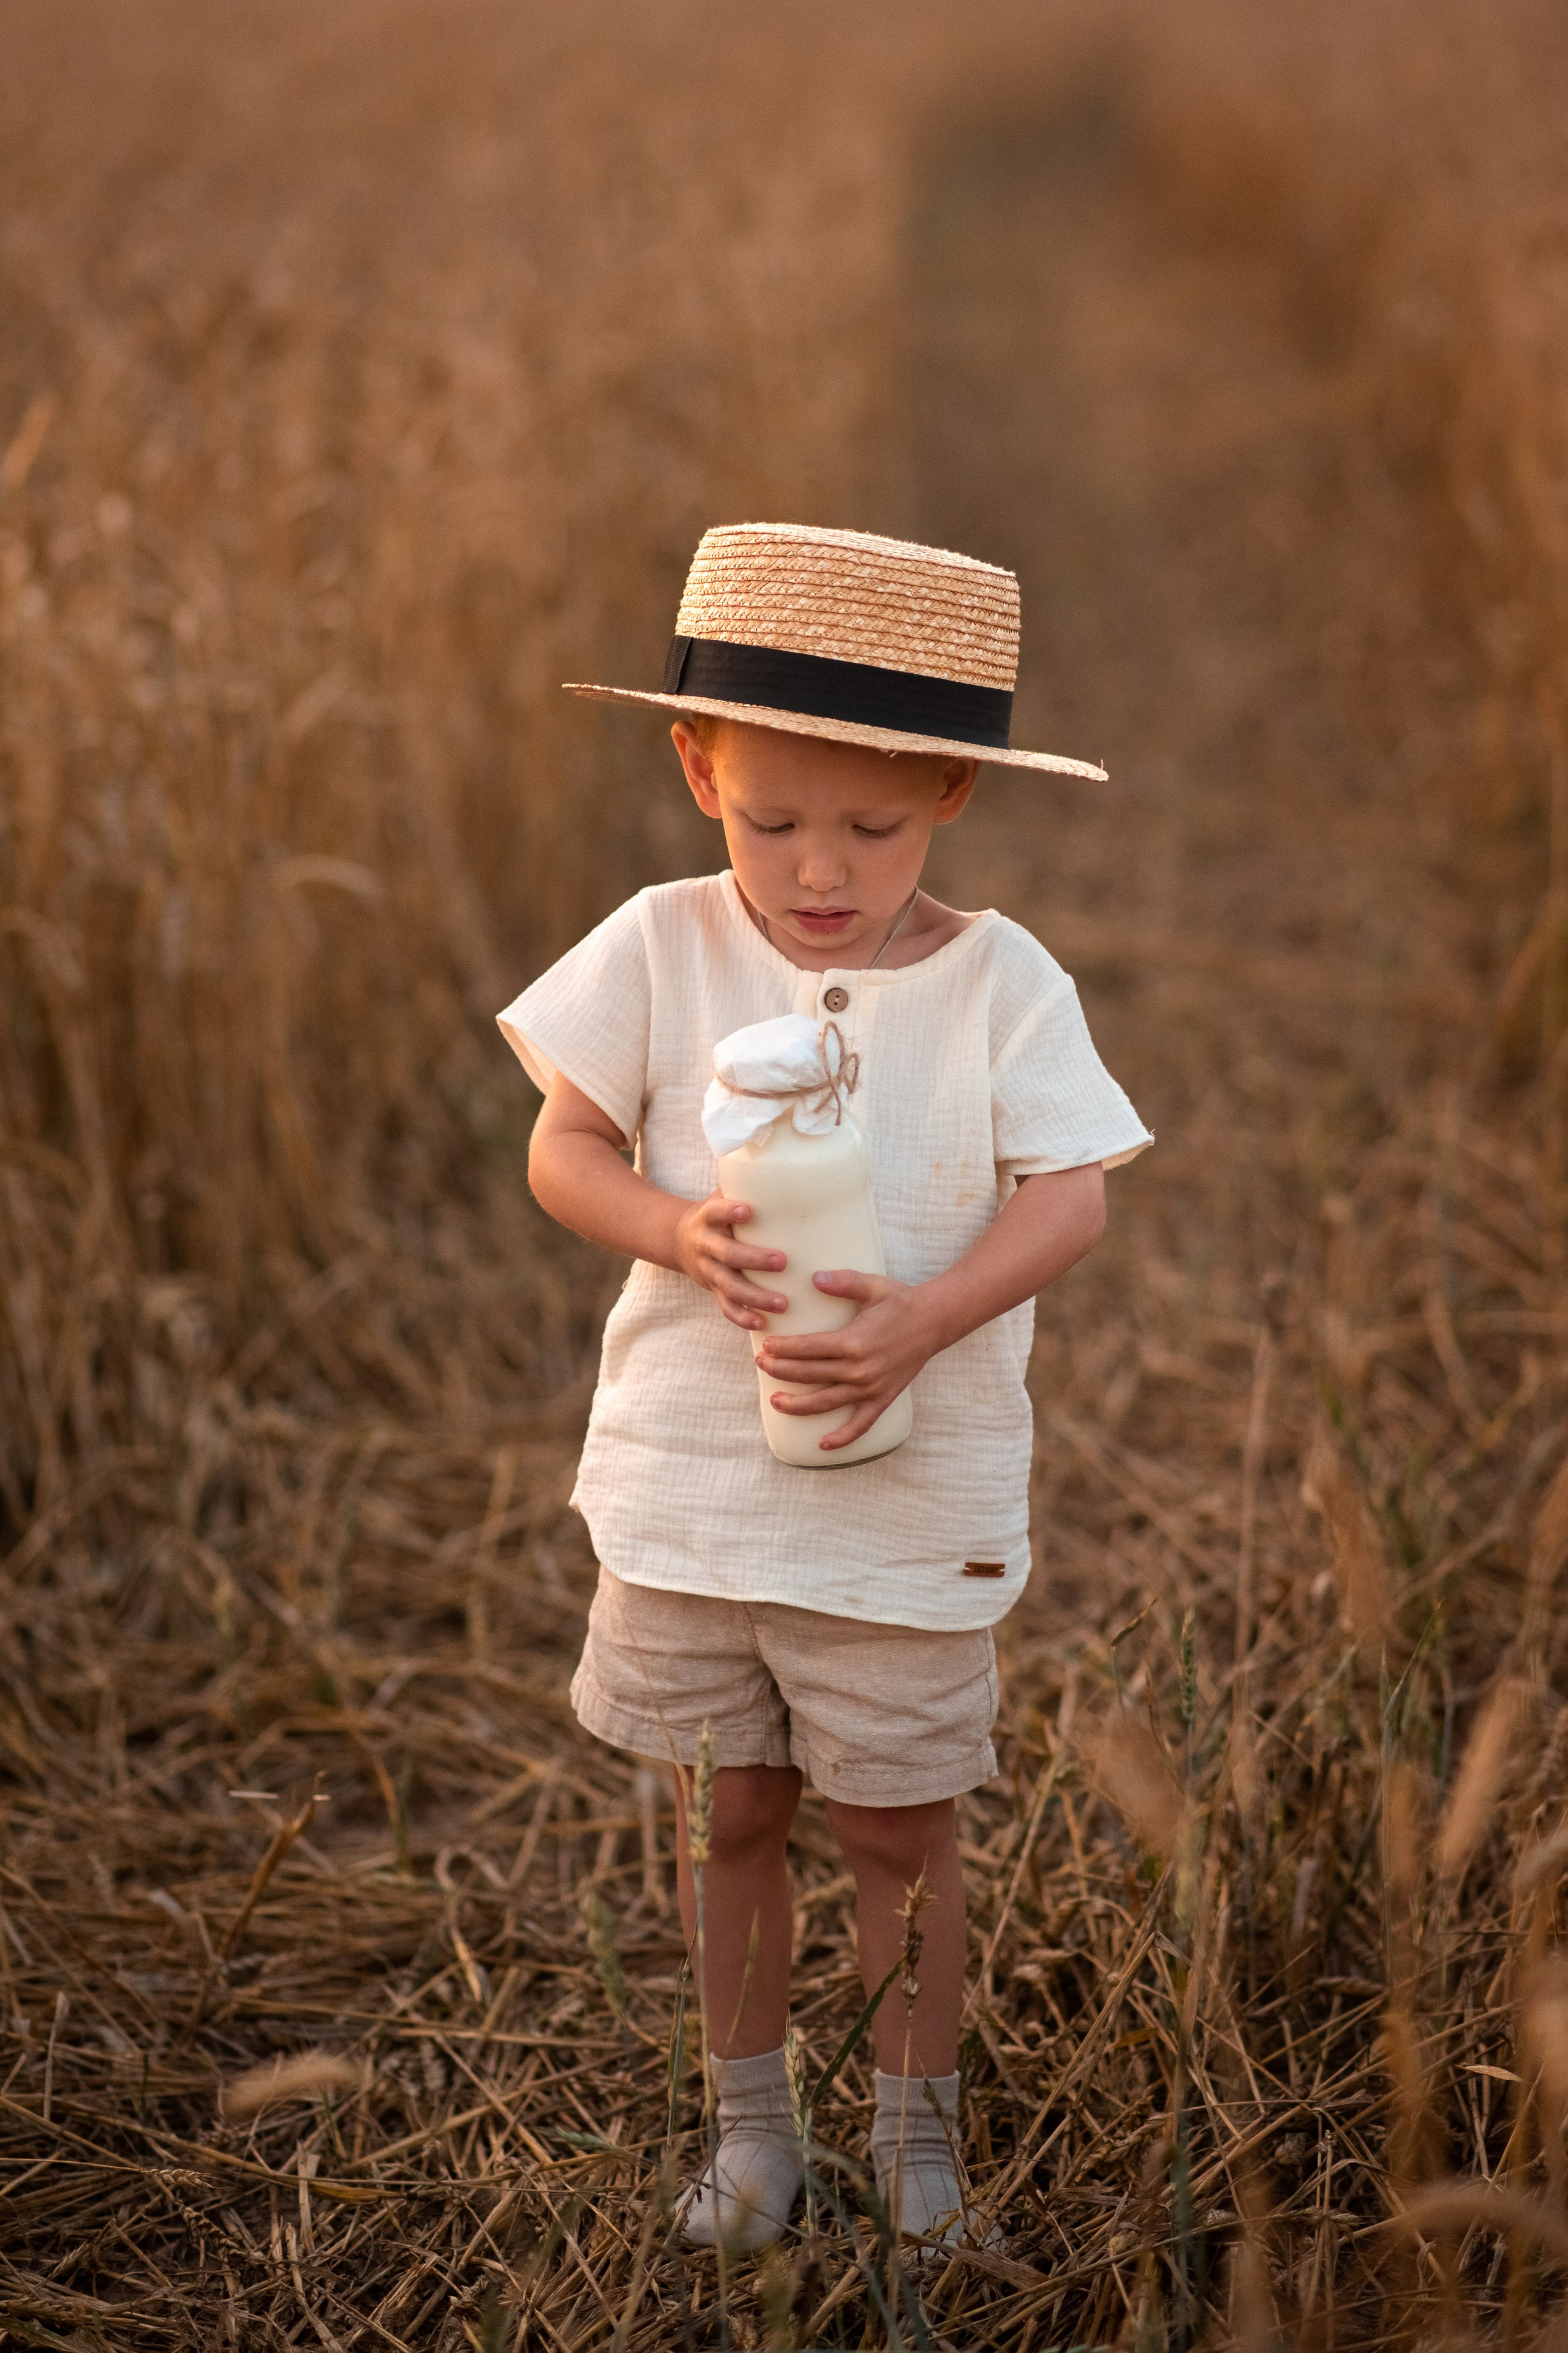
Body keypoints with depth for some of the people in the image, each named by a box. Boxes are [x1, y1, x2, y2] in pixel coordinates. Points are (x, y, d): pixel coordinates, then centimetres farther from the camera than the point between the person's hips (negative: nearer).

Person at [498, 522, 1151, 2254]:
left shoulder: (1000, 981, -7)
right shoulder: (661, 952, -5)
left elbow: (1070, 1198, -11)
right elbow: (561, 1152, -2)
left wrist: (927, 1318, -28)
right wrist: (679, 1233, -23)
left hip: (912, 1501, -1)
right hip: (688, 1487, 1)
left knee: (896, 1826, 11)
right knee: (732, 1812, 15)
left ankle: (915, 2119, 35)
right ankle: (750, 2116, 36)